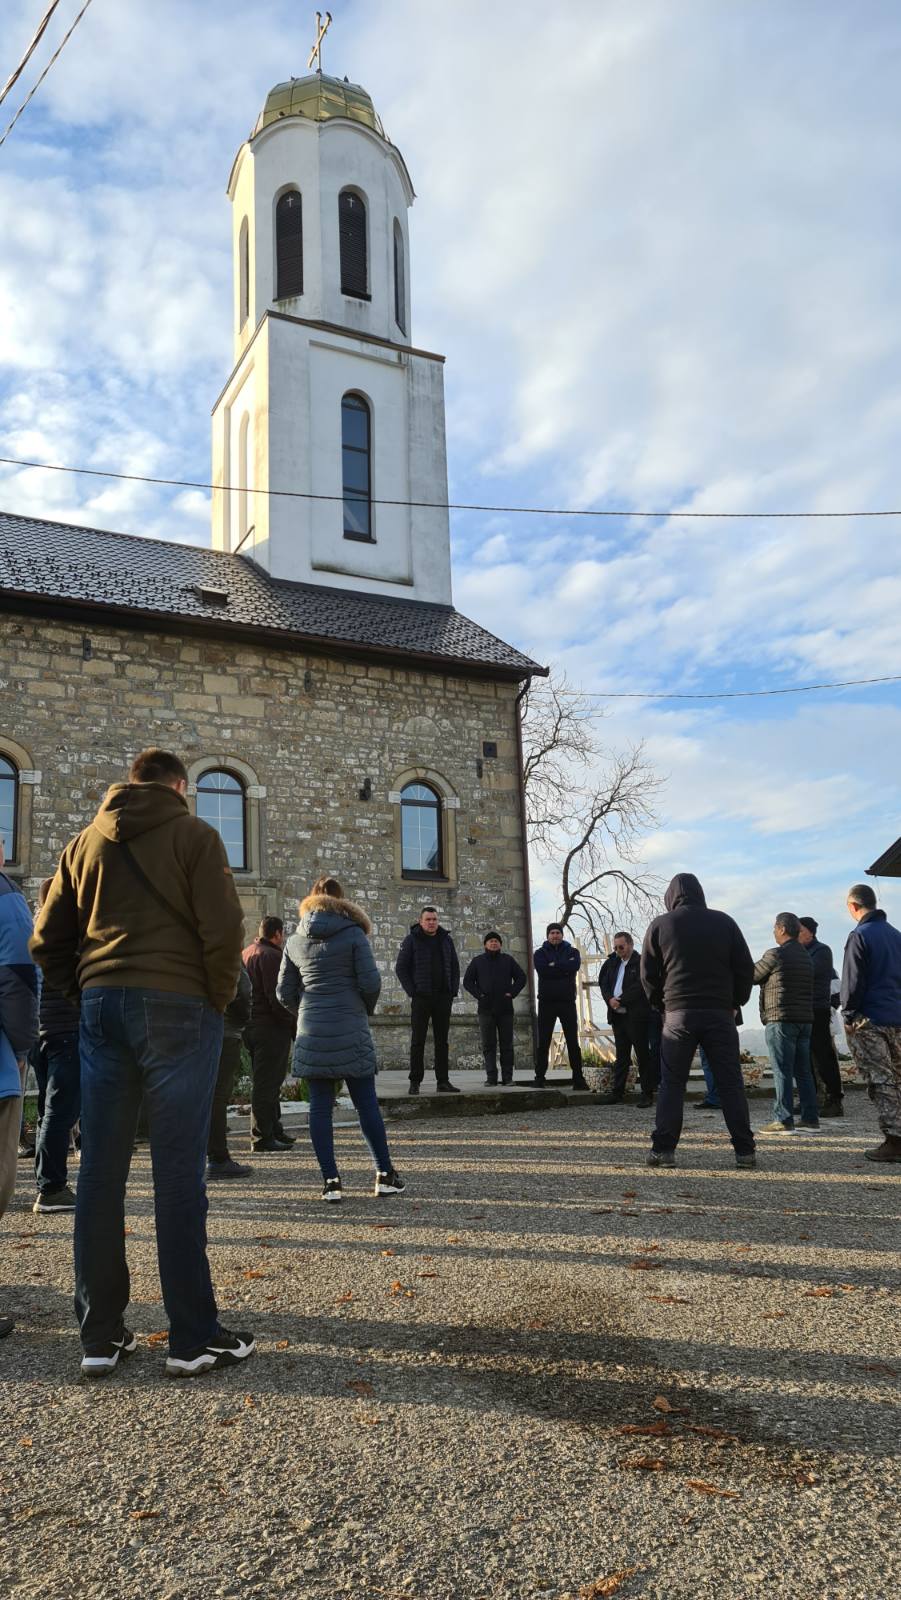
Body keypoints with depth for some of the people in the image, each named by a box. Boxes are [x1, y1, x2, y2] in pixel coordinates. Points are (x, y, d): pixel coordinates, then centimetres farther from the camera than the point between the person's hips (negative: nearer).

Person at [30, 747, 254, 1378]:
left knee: (101, 1171, 8)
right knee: (179, 1172, -2)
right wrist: (221, 998, 2)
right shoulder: (192, 834, 0)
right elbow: (222, 927, -10)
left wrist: (87, 994, 16)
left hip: (101, 1004, 5)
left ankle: (101, 1335, 16)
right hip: (175, 1005, -5)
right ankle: (193, 1338, 5)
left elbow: (48, 939, 12)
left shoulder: (85, 842, 15)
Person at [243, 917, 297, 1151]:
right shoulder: (271, 956, -14)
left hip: (252, 1024, 10)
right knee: (267, 1082, -5)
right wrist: (293, 1025, -15)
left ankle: (275, 1131, 26)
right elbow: (276, 997, -21)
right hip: (271, 1028, -10)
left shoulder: (245, 953, 16)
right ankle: (263, 1137, -2)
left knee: (268, 1081, 17)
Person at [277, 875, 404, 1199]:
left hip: (310, 1034, 3)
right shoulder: (353, 934, -2)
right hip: (351, 1032, -2)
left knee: (320, 1105, 5)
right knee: (366, 1102, 5)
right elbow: (371, 982, -7)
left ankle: (330, 1180, 5)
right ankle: (385, 1175, 10)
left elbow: (284, 992, 9)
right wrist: (365, 1011, 11)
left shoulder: (295, 942, 8)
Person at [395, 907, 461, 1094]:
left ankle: (443, 1081, 11)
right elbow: (401, 968, -2)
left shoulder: (446, 939, 12)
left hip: (443, 998, 4)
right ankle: (415, 1082, 4)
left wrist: (453, 991, 5)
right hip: (421, 998, -4)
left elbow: (455, 967, 16)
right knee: (418, 1041, -1)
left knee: (442, 1041, 7)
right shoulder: (412, 940, -1)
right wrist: (411, 991, -9)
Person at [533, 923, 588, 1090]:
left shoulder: (572, 952, 9)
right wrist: (563, 968, -10)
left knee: (573, 1042, 3)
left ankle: (578, 1078, 7)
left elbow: (574, 966, -13)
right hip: (547, 1002, -1)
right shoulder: (540, 953, 7)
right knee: (543, 1043, 3)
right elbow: (542, 969, -14)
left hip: (567, 1001, 1)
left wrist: (554, 966, -12)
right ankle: (539, 1077, 8)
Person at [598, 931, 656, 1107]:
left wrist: (621, 1000, -16)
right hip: (618, 1016, 7)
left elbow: (639, 986, -17)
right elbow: (603, 982, 11)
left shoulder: (641, 962, -7)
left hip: (636, 1016, -7)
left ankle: (647, 1093, 6)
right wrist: (610, 999, -7)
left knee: (643, 1055, 0)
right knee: (621, 1056, 11)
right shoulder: (613, 963, 15)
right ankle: (617, 1092, 16)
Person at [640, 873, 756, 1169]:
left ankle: (663, 1149, 0)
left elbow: (648, 974, 4)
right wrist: (734, 1003, 14)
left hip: (678, 1014, -1)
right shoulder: (723, 922, 6)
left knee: (671, 1084, 4)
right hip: (720, 1013, 1)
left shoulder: (660, 925, 4)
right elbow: (746, 968, 5)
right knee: (730, 1083, 6)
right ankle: (744, 1150, 5)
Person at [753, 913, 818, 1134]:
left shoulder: (775, 955, -10)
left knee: (782, 1071, -5)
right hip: (805, 1019, 8)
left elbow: (752, 975, 1)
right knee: (803, 1071, 10)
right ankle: (810, 1119, 11)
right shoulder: (806, 957, 14)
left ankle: (783, 1120, -5)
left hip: (781, 1019, -8)